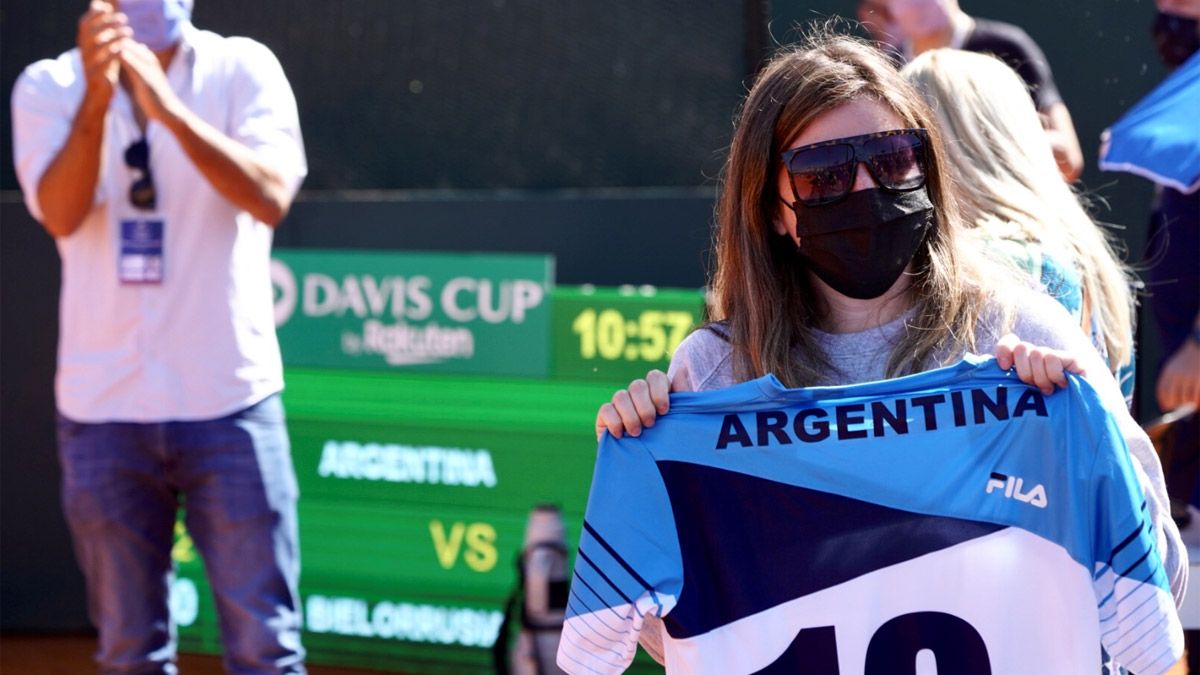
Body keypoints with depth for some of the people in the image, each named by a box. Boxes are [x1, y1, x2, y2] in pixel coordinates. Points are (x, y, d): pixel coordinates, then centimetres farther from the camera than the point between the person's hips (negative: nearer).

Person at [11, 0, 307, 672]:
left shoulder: (244, 69, 1)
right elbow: (61, 213, -13)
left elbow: (270, 197, -16)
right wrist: (96, 99, -29)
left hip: (231, 405, -1)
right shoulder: (49, 87, 4)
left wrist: (168, 106, -28)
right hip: (102, 411, 1)